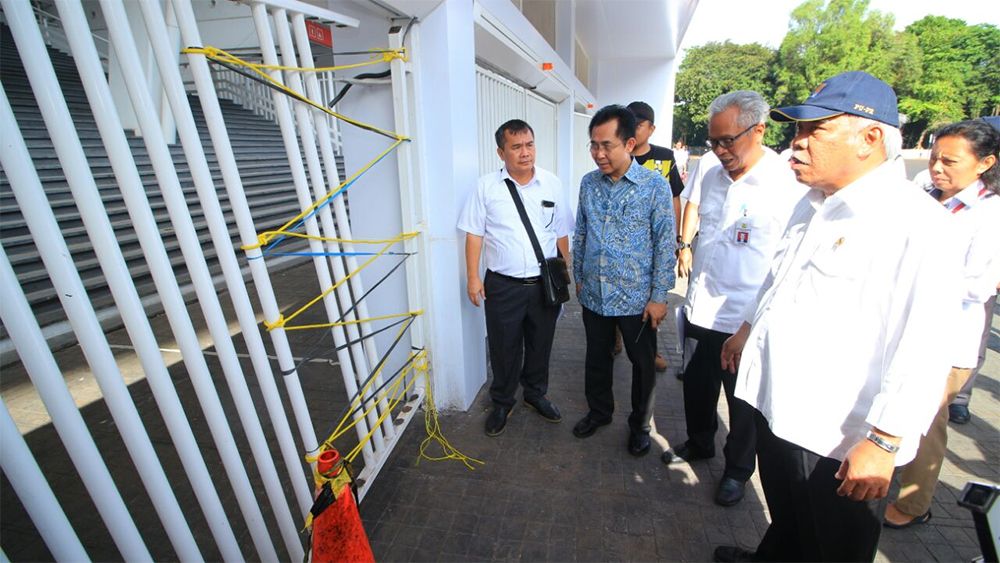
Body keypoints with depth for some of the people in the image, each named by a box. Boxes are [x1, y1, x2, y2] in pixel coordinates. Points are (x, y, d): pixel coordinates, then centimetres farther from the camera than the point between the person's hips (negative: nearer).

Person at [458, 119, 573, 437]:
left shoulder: (551, 183, 1)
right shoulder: (486, 186, -4)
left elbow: (561, 233, 6)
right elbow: (474, 234, -2)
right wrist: (473, 277, -6)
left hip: (545, 283, 2)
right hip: (503, 285, -2)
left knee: (540, 345, 18)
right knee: (504, 349, 11)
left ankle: (536, 394, 43)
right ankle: (502, 403, 34)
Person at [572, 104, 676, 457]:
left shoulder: (655, 186, -11)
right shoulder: (588, 183, 1)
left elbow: (664, 243, -9)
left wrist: (659, 296, -10)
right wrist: (578, 277, 12)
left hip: (637, 298, -3)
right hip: (594, 295, 4)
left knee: (643, 365, 13)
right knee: (596, 359, 19)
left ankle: (639, 425, 36)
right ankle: (599, 411, 43)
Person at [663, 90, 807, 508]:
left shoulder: (789, 186, -15)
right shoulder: (712, 177, 4)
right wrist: (683, 244, 17)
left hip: (747, 320, -5)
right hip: (701, 311, 6)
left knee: (743, 400, 15)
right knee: (697, 387, 22)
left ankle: (738, 469, 39)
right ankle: (699, 443, 48)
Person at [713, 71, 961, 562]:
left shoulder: (914, 223, -20)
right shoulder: (812, 205, 8)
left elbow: (920, 350, -23)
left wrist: (882, 444, -22)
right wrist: (747, 330, 25)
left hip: (839, 443, -7)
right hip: (777, 409, 7)